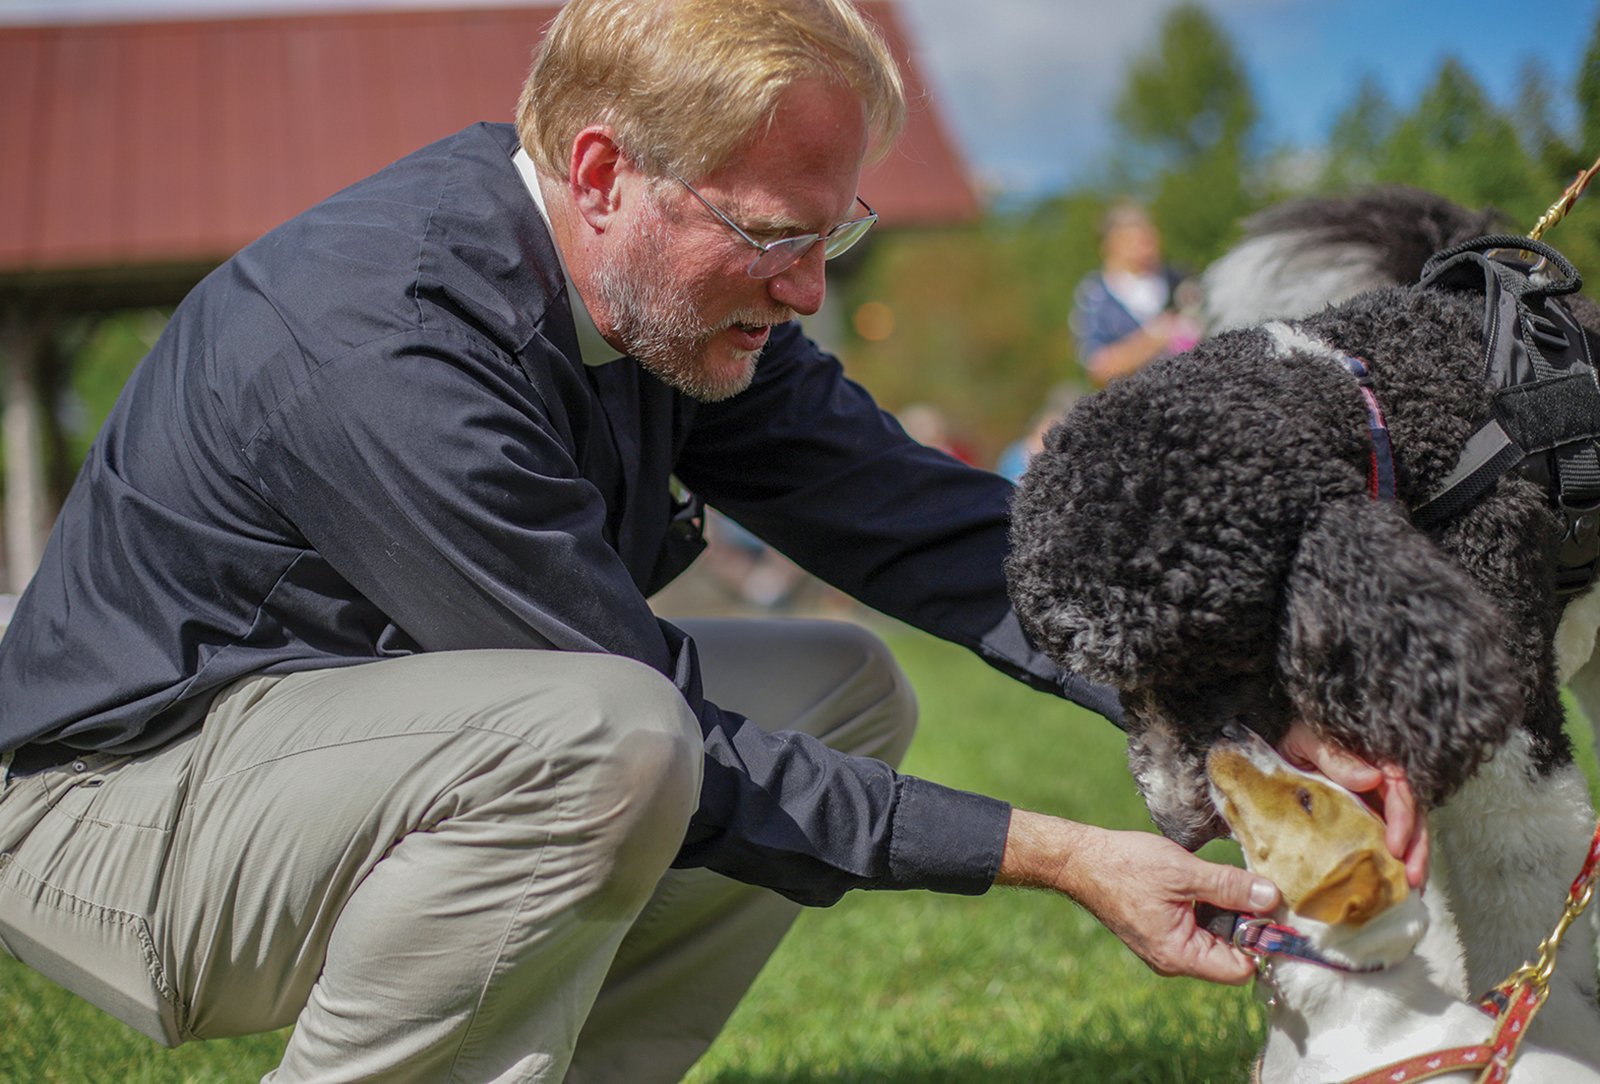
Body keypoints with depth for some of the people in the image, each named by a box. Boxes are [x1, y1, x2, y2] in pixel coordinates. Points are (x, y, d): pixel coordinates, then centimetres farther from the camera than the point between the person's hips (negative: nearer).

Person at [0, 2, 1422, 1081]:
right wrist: (1056, 858, -25)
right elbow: (676, 753, -28)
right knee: (603, 738, -35)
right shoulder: (386, 355, -32)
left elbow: (919, 518, -8)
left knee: (846, 692, 0)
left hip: (381, 747, 9)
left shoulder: (671, 276, -7)